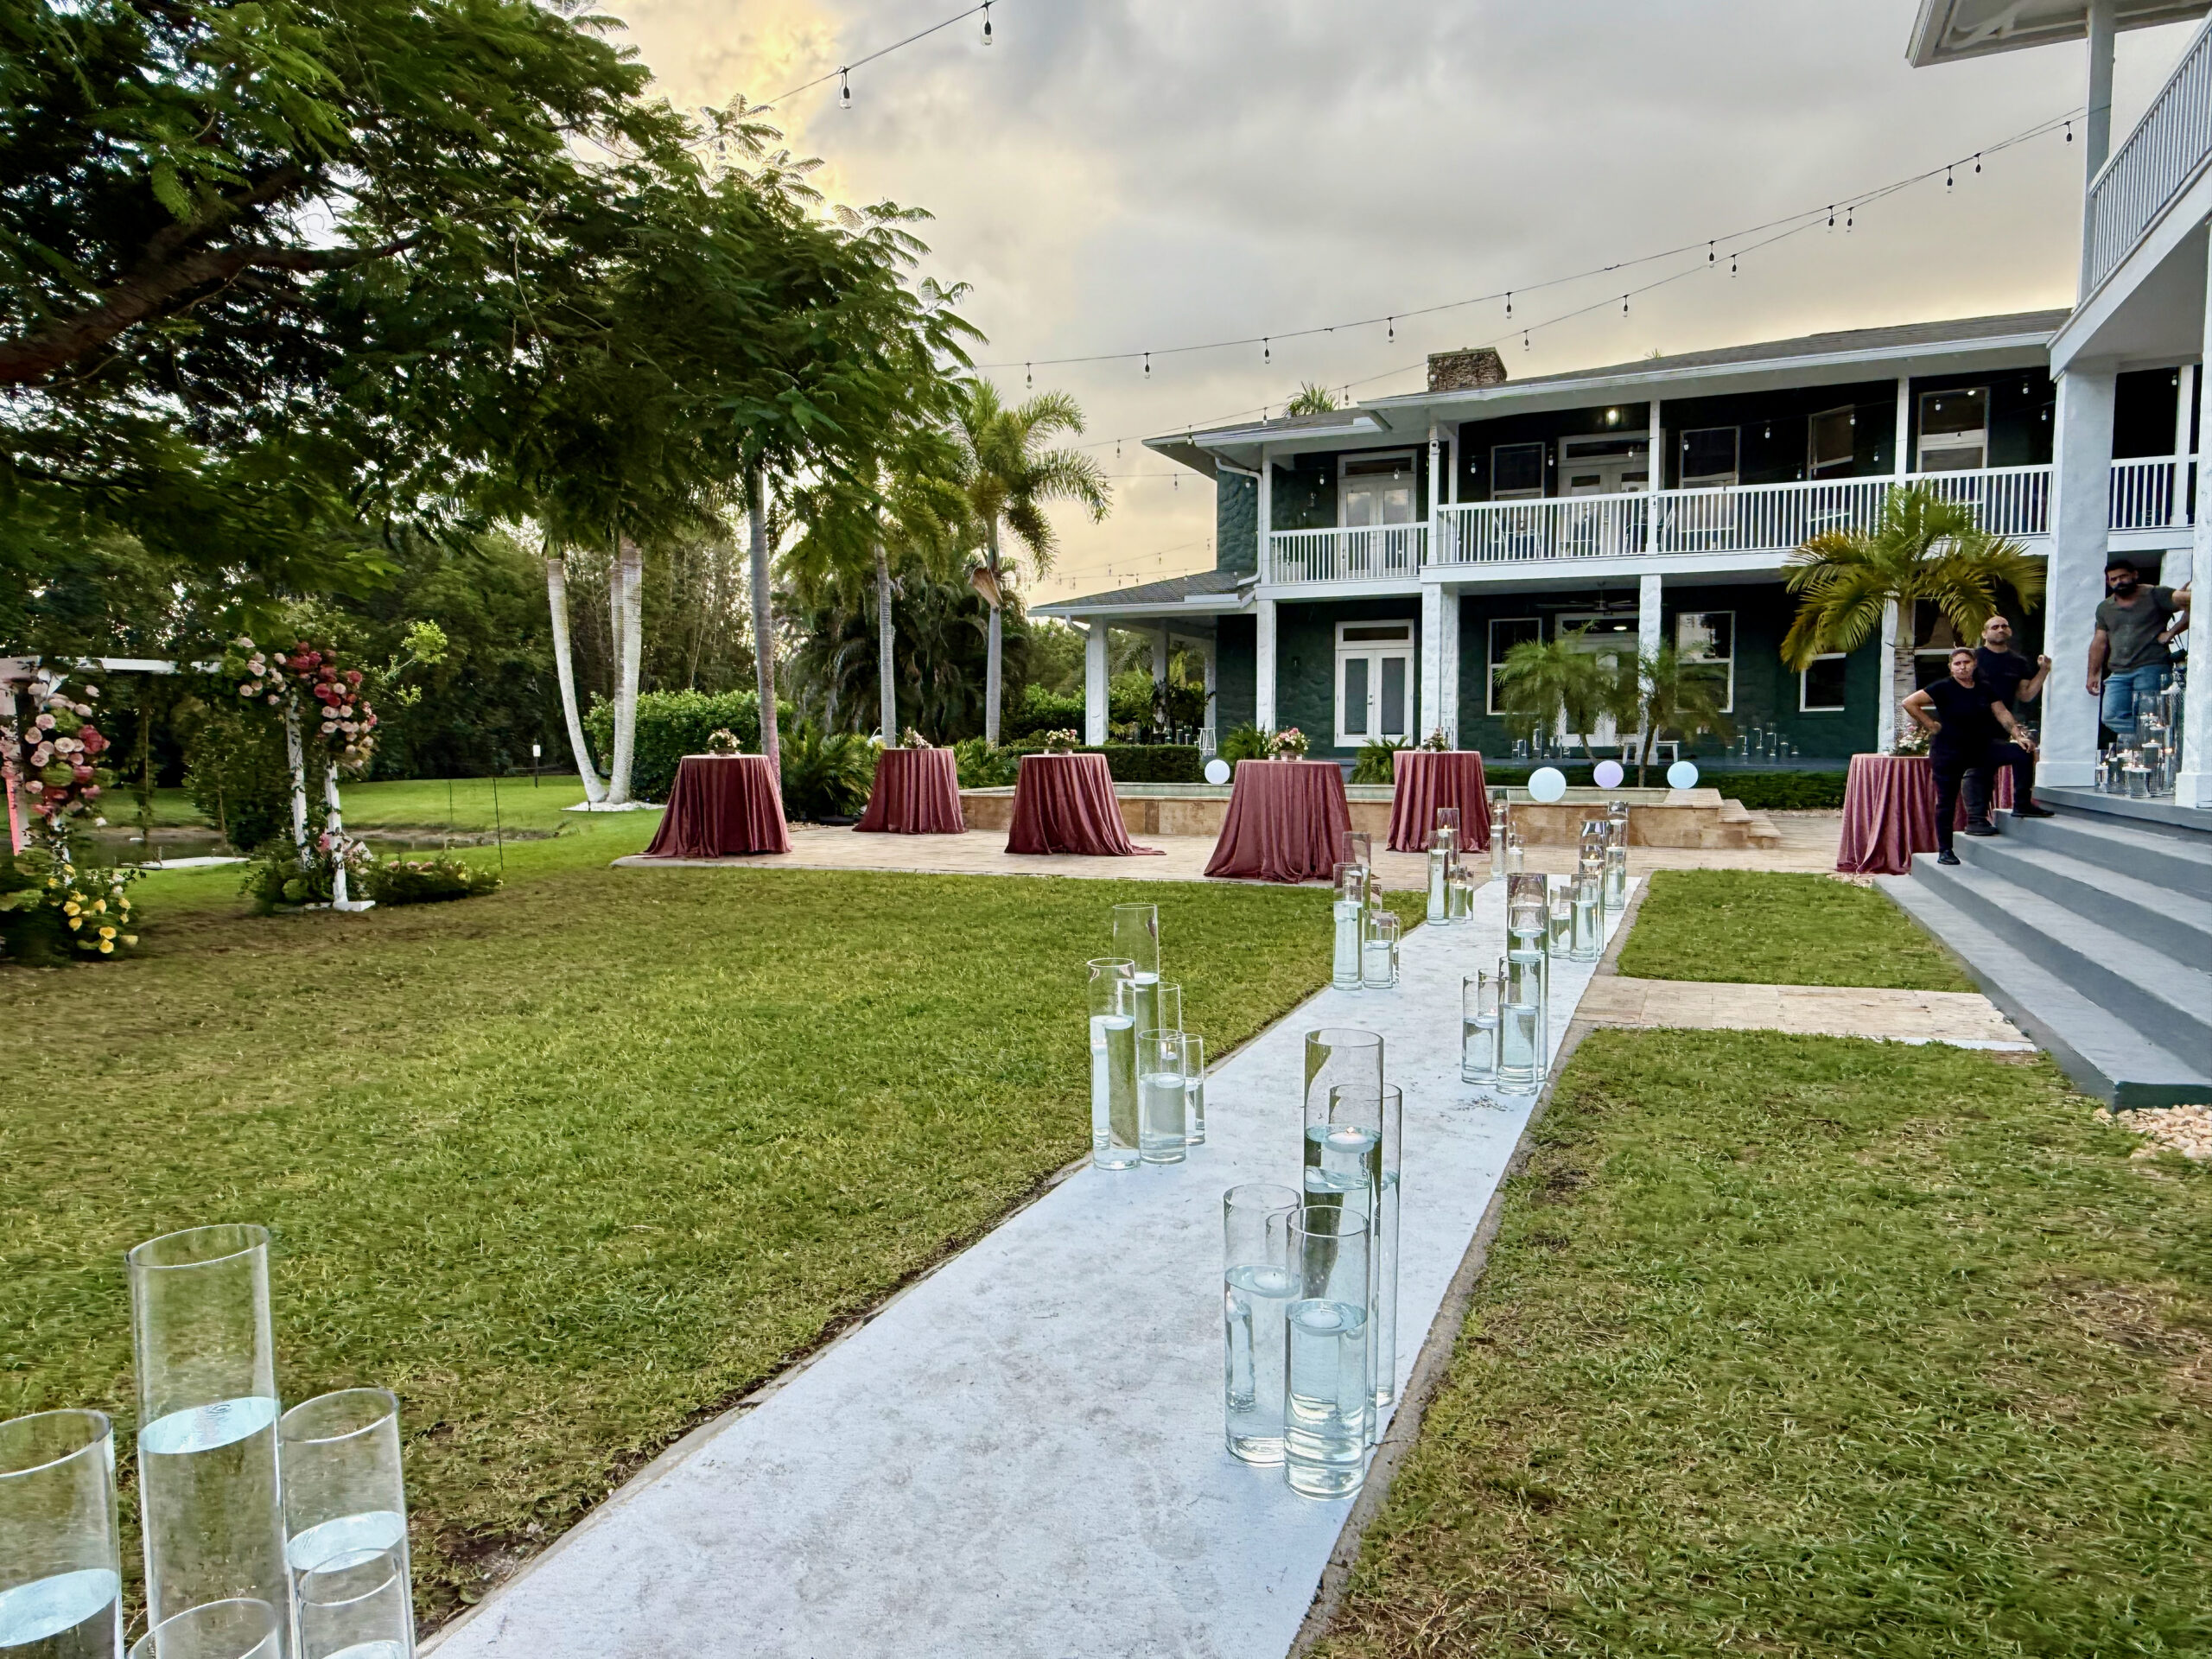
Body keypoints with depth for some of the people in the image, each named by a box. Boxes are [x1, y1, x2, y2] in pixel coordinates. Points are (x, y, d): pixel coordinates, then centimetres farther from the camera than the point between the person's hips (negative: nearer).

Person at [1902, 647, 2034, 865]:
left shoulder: (1984, 690, 9)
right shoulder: (1944, 688, -8)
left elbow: (2003, 714, 10)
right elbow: (1909, 703, -11)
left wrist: (2019, 736, -1)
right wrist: (1930, 725, -11)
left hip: (1977, 753, 5)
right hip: (1947, 753, -5)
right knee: (1946, 802, 0)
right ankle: (1944, 850, 5)